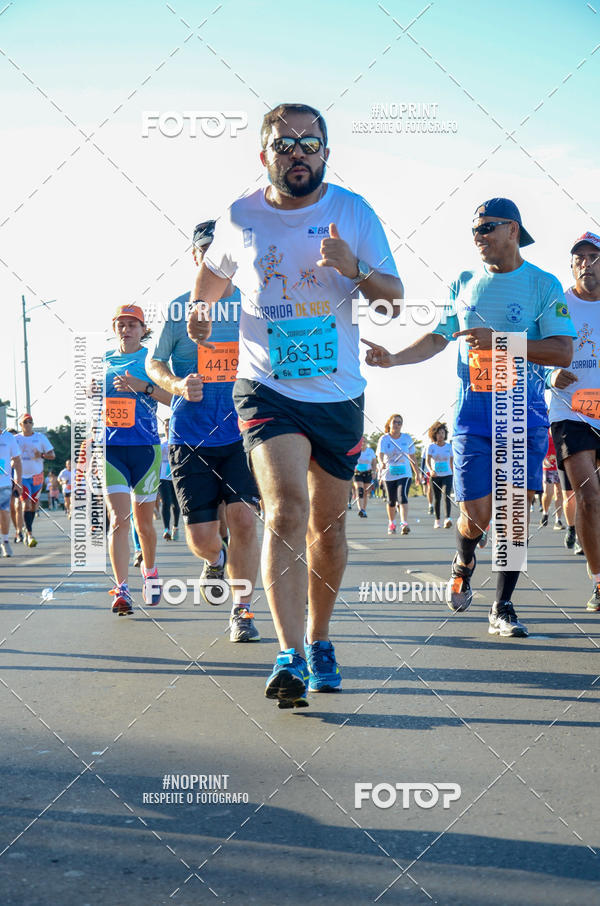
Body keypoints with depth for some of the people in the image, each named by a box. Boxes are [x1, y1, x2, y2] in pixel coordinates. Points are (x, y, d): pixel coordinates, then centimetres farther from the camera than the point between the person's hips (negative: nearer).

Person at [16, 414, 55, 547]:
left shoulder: (40, 437, 4)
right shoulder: (15, 439, 4)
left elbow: (52, 455, 3)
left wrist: (41, 455, -17)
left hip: (37, 476, 2)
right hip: (22, 476, -1)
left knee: (34, 504, 8)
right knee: (26, 504, -14)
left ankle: (28, 530, 27)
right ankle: (30, 534, -15)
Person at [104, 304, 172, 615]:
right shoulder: (103, 361, 13)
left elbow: (174, 398, -6)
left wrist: (143, 386, -18)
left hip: (145, 447, -1)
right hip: (110, 448, 1)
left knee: (143, 521, 10)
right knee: (118, 519, -12)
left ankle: (149, 571, 37)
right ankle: (122, 590, -16)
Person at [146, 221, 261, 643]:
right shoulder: (180, 309, 0)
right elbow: (155, 362, 9)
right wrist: (177, 384, -11)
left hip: (243, 434, 1)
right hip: (191, 437, 0)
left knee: (243, 519, -12)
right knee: (201, 536, -1)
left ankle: (242, 611, 3)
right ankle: (216, 559, 37)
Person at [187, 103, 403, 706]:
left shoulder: (353, 212, -1)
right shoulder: (240, 219, 0)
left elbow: (394, 299, -2)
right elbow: (212, 273, 22)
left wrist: (355, 269, -19)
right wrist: (199, 308, 6)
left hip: (339, 392, 2)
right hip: (267, 389, -2)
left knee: (328, 525, 11)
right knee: (287, 508, -22)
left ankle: (318, 640, 31)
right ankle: (289, 657, -23)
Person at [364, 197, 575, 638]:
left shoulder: (543, 284, 0)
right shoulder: (464, 283, 12)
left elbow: (563, 351, -9)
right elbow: (438, 338, 15)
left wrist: (501, 341, -19)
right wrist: (393, 358, -1)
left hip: (525, 411, -2)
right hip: (473, 409, 2)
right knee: (477, 514, -3)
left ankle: (503, 608, 6)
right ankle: (463, 564, 32)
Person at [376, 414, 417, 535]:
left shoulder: (407, 438, 3)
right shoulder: (384, 439, -4)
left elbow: (412, 457, 12)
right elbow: (380, 453, -21)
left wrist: (417, 473, 16)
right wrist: (382, 463, -42)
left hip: (404, 473, 0)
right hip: (389, 474, 0)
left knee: (402, 497, -20)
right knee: (391, 501, 12)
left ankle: (404, 523, -30)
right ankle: (391, 523, 34)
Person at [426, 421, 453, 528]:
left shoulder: (449, 446, 4)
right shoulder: (431, 446, -1)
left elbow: (452, 462, 12)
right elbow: (428, 461, -12)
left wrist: (454, 475, 14)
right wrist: (430, 470, -32)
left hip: (447, 475, 0)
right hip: (435, 476, 0)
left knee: (447, 495, -18)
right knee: (437, 498, 8)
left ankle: (447, 519, -28)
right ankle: (437, 520, 20)